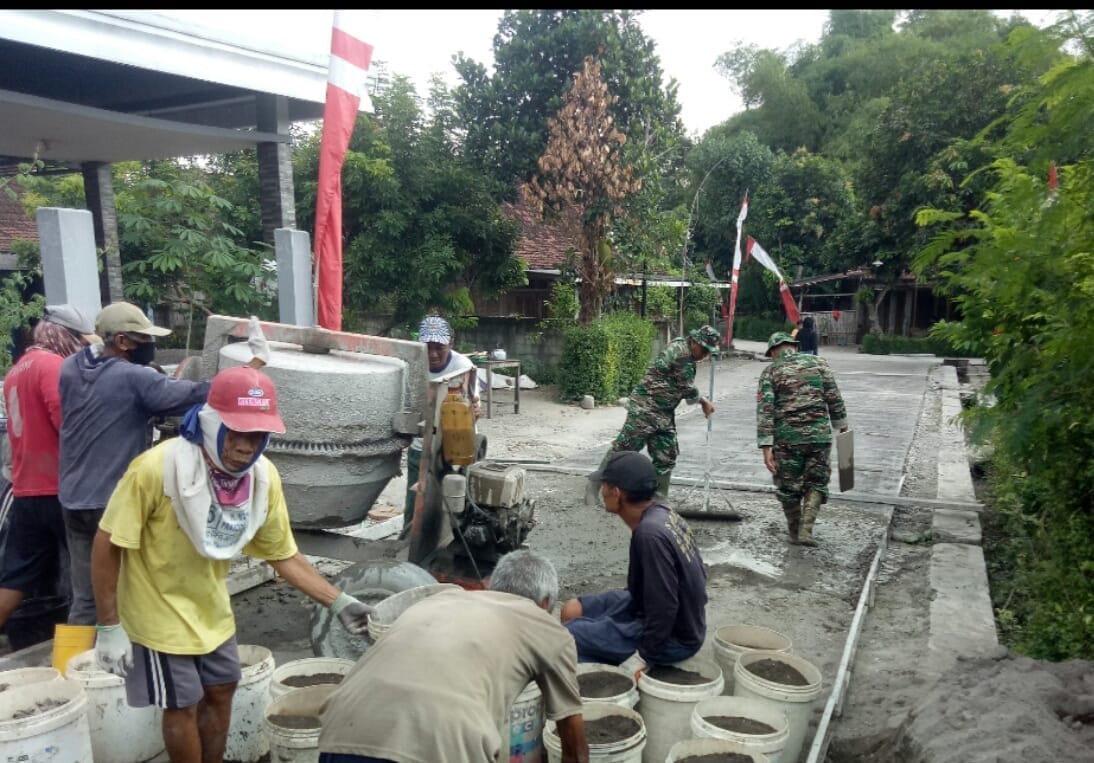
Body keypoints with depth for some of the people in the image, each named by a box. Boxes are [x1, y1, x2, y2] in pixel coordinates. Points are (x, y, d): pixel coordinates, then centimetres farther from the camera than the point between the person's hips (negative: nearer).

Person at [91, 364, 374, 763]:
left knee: (220, 692, 19)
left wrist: (338, 602, -13)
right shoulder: (156, 468, -32)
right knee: (183, 706, 7)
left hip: (211, 610, 5)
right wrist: (109, 627, -18)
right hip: (159, 610, -5)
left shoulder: (264, 477, -16)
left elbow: (283, 555, -6)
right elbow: (108, 546, -20)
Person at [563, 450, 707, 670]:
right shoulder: (662, 512, -1)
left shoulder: (650, 534, -29)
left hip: (673, 637, -9)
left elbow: (664, 608, -27)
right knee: (572, 610, 11)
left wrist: (641, 659, -18)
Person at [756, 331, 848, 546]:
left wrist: (766, 447, -7)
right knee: (816, 483, 14)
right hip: (819, 435, 1)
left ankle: (795, 533, 24)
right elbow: (834, 399, 4)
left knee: (788, 487, 14)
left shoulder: (770, 371, 1)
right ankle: (806, 529, 1)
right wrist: (842, 426, 16)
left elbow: (764, 411, -6)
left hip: (786, 438, -1)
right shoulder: (819, 363, 6)